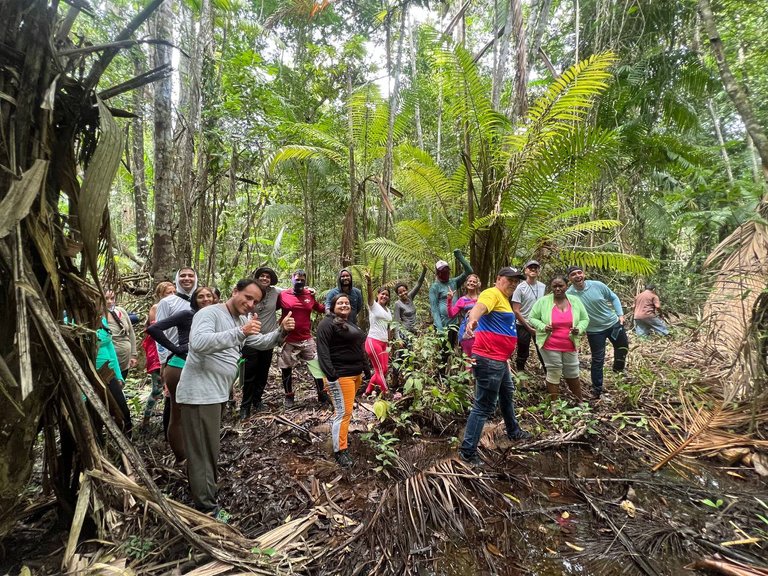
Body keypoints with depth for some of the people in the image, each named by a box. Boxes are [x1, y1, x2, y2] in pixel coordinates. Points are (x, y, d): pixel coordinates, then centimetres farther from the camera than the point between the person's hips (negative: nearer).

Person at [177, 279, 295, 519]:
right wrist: (240, 332, -39)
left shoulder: (242, 320, 12)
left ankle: (206, 490, 40)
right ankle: (207, 508, 14)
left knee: (210, 448, 23)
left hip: (217, 393, 10)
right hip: (200, 394, -9)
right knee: (203, 452, 2)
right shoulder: (209, 313, -17)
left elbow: (261, 342, 14)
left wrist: (282, 331, -5)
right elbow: (198, 343, -35)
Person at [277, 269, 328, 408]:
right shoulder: (283, 295, -5)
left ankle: (322, 395, 17)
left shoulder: (310, 295, 2)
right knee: (286, 369, 11)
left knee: (317, 366, 2)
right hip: (288, 340, -1)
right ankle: (289, 397, 32)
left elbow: (323, 309, 12)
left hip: (307, 340, 1)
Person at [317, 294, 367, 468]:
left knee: (346, 409, 16)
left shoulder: (350, 324, 19)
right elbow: (322, 351, -17)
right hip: (340, 375, -8)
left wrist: (363, 370, 19)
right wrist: (331, 375, -25)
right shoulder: (327, 324, -9)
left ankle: (336, 431, 32)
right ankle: (340, 451, 6)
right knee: (344, 412, -5)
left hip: (355, 374, 9)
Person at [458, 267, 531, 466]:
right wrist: (472, 320, -60)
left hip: (499, 359, 11)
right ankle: (467, 450, 2)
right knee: (484, 406, -7)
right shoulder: (492, 294, -14)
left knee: (507, 394, 29)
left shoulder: (504, 299, 17)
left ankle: (514, 432, 52)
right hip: (488, 359, -11)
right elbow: (479, 307, -37)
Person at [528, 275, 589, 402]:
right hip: (550, 346, -3)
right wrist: (543, 327, -21)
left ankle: (580, 403, 35)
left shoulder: (575, 301, 1)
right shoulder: (543, 301, -9)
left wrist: (579, 329, -13)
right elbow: (532, 318, -3)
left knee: (573, 375, 16)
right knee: (553, 374, 6)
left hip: (570, 346, 3)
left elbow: (585, 319, 8)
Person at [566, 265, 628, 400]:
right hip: (594, 330, -2)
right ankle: (596, 389, 18)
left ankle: (618, 368, 53)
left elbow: (614, 298, 0)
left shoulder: (598, 285, -15)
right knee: (597, 360, 4)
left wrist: (620, 314, -6)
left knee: (623, 347, 23)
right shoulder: (569, 294, -20)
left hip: (613, 323, 2)